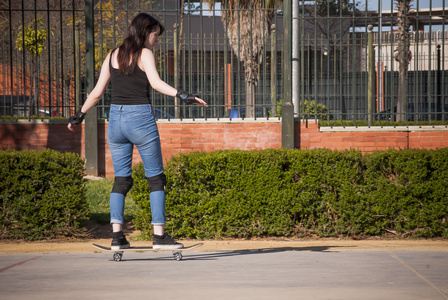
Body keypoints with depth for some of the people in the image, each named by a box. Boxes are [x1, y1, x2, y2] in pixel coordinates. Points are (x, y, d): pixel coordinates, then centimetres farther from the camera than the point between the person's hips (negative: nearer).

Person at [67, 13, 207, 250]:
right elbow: (156, 83, -19)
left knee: (121, 178, 9)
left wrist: (79, 115, 23)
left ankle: (117, 235, 0)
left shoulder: (112, 55, 12)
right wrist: (183, 96, -26)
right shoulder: (144, 54, -4)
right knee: (155, 178, 3)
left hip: (116, 119, 5)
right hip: (140, 119, -5)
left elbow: (97, 92, 13)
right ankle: (159, 235, -1)